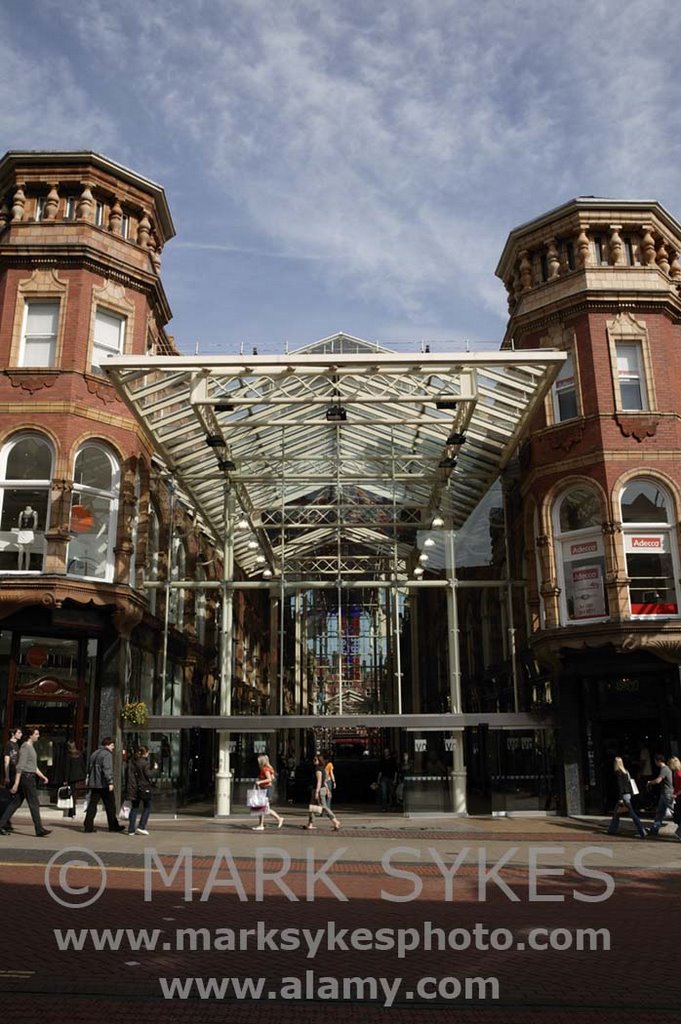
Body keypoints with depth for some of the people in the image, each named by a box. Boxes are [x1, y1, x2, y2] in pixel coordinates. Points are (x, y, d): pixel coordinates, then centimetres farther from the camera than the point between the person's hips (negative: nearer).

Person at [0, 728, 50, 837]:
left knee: (16, 802, 10)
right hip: (26, 777, -10)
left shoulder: (32, 747, 19)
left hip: (30, 777, 10)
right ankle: (39, 830, -3)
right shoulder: (25, 747, -11)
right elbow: (20, 766, -17)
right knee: (34, 804, -6)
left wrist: (42, 776, 19)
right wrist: (16, 783, -20)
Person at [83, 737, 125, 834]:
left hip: (94, 784, 8)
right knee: (110, 806, 3)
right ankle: (113, 826, 10)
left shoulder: (95, 753, 17)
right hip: (104, 784, -8)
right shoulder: (107, 754, -11)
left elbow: (89, 768, 23)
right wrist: (110, 782, -24)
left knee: (92, 805, 7)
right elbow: (107, 769, -21)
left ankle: (88, 826, 2)